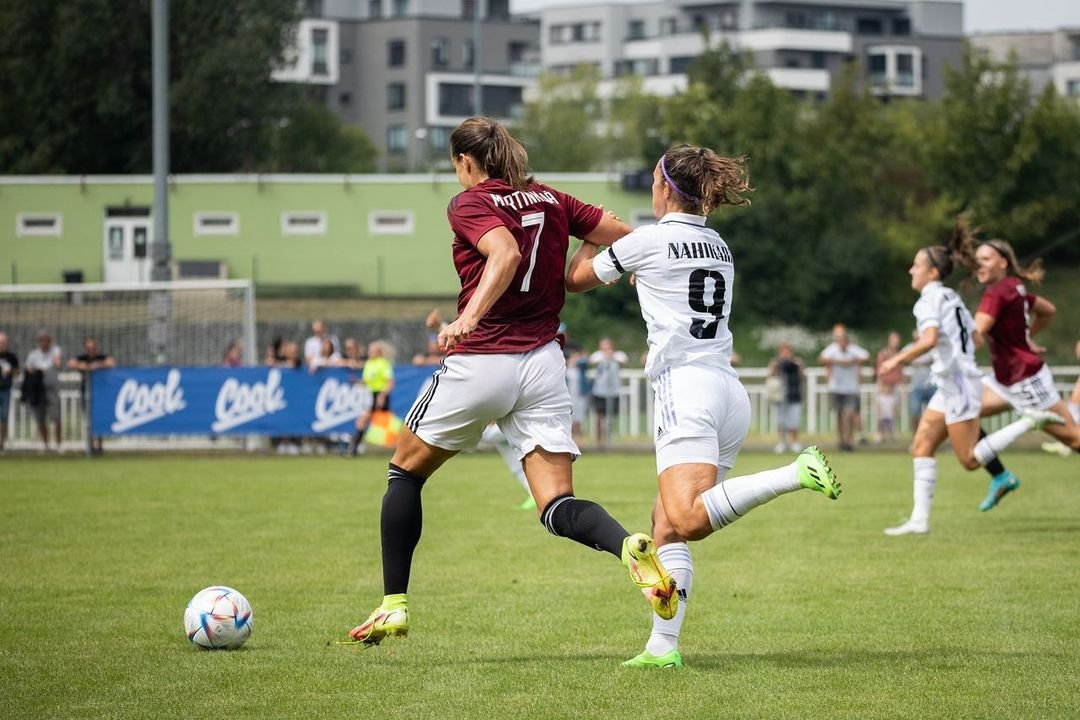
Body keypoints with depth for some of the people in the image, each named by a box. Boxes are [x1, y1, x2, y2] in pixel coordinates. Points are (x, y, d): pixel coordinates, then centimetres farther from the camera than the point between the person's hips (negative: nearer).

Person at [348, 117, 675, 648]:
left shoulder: (469, 205, -5)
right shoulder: (550, 201, 12)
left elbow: (505, 253, -25)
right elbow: (629, 239, 9)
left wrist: (468, 318, -36)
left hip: (479, 361, -5)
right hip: (543, 363, 5)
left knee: (405, 470, 18)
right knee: (558, 508, 0)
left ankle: (394, 605, 16)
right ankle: (632, 547, -32)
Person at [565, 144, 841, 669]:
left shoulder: (651, 240, 0)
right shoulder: (719, 248, 19)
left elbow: (577, 279, 14)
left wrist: (592, 238, 32)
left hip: (686, 388, -8)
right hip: (730, 389, 8)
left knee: (688, 520, -25)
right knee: (667, 522, 10)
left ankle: (796, 473, -35)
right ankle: (663, 647, 2)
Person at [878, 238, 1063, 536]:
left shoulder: (930, 299, -13)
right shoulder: (952, 297, 14)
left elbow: (929, 340, -28)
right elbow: (978, 338, 16)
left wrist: (897, 360, -20)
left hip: (957, 383, -10)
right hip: (949, 386, 10)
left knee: (970, 460, -5)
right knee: (922, 445, 5)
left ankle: (1030, 421, -6)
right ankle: (919, 519, 1)